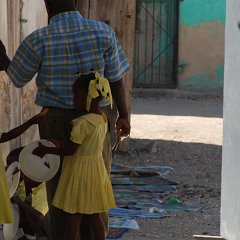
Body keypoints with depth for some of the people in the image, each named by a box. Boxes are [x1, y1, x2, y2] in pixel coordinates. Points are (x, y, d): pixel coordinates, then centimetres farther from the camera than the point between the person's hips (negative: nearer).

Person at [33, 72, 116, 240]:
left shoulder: (82, 123, -21)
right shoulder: (103, 120, 4)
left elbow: (70, 150, -20)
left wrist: (46, 150, -10)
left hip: (80, 172, -8)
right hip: (97, 169, 8)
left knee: (74, 218, -1)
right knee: (94, 217, 15)